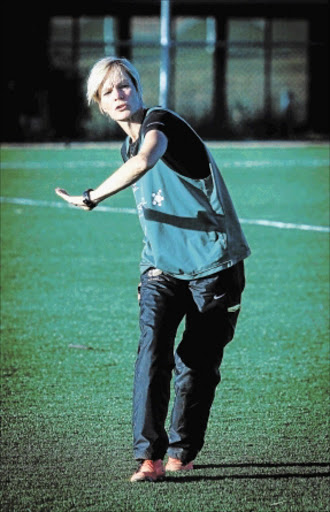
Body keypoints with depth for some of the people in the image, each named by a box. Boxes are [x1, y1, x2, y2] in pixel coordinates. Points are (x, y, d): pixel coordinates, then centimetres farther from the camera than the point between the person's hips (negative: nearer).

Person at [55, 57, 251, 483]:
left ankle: (182, 450, 20)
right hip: (163, 268, 6)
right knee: (152, 351, -14)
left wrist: (92, 197, -27)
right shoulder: (128, 148, 13)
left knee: (198, 363, 2)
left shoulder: (159, 123, -13)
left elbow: (145, 161, -37)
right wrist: (153, 258, 12)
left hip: (212, 263, -6)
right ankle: (149, 456, -17)